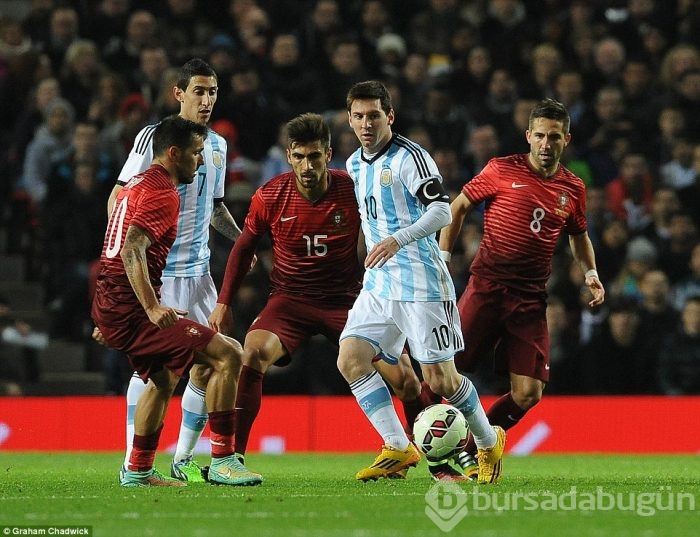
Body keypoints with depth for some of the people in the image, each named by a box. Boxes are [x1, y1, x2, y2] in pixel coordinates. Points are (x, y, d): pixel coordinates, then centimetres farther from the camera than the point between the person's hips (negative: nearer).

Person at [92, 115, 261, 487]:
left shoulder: (137, 186, 19)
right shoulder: (162, 193, -13)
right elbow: (132, 251, -26)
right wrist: (153, 309, -32)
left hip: (111, 305, 11)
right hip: (132, 312, -11)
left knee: (164, 379, 29)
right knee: (228, 355, -13)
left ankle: (137, 471, 34)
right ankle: (221, 460, -14)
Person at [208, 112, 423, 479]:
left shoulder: (352, 191, -12)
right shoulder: (270, 196, -9)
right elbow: (244, 247, 7)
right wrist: (223, 304, 5)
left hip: (348, 298, 0)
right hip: (290, 298, 0)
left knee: (402, 376, -9)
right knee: (252, 355, -28)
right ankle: (233, 456, -22)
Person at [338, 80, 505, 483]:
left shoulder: (410, 157, -12)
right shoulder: (355, 164, 13)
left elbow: (442, 211, -22)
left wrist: (399, 239, -35)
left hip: (421, 281, -7)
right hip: (378, 284, 7)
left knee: (440, 380, -5)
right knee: (351, 360, -10)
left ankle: (490, 442, 20)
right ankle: (399, 449, -3)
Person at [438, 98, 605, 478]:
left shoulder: (573, 189, 9)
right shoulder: (502, 171, -1)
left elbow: (578, 236, 25)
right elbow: (457, 207, 8)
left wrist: (590, 274, 9)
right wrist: (442, 258, 1)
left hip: (531, 300, 3)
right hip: (486, 287, -3)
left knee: (527, 395, -5)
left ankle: (471, 451, 15)